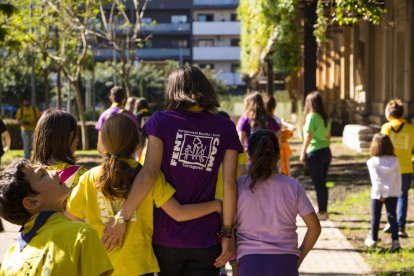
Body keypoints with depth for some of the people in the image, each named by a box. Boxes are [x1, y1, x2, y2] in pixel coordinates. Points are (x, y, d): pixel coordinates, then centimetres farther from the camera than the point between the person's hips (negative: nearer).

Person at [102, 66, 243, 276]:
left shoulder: (161, 121, -3)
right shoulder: (225, 128, 2)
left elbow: (149, 173, -16)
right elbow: (229, 183, -4)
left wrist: (122, 217, -15)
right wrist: (227, 233, 1)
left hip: (166, 236, 0)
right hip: (206, 239, 0)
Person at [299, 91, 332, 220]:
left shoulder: (311, 117, -13)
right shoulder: (325, 118, 9)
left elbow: (308, 137, -14)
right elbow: (328, 136, 14)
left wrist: (303, 153, -8)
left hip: (315, 153, -7)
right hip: (326, 152, 7)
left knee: (318, 184, -1)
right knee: (322, 183, 14)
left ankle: (321, 212, 2)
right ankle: (324, 211, 19)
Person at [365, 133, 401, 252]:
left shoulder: (372, 162, -7)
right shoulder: (395, 161, 2)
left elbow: (376, 179, -12)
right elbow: (398, 178, 6)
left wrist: (379, 193, -12)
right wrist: (398, 191, 13)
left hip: (378, 194, -2)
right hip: (393, 193, 2)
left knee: (375, 217, 11)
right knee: (392, 216, 1)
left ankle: (373, 240, 21)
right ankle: (395, 241, -9)